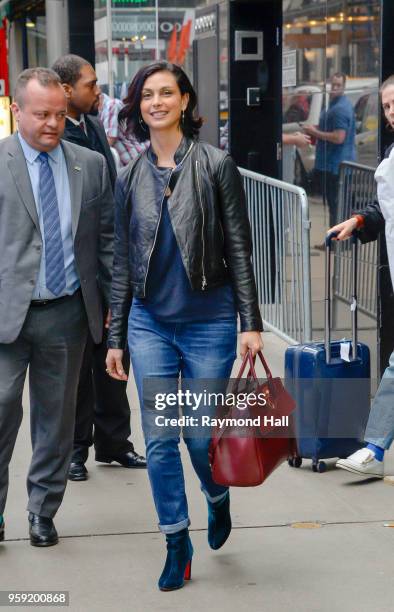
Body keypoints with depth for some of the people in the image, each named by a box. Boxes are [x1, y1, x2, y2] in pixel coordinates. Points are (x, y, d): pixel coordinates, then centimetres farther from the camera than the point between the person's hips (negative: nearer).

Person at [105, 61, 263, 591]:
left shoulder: (216, 166, -4)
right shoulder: (131, 178, 5)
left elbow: (238, 249, -3)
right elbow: (123, 263, 9)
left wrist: (251, 322, -8)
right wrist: (115, 337, 8)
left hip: (208, 323, -3)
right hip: (150, 323, 3)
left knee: (202, 435, 3)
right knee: (159, 441, 3)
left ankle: (219, 498, 36)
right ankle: (177, 542, 18)